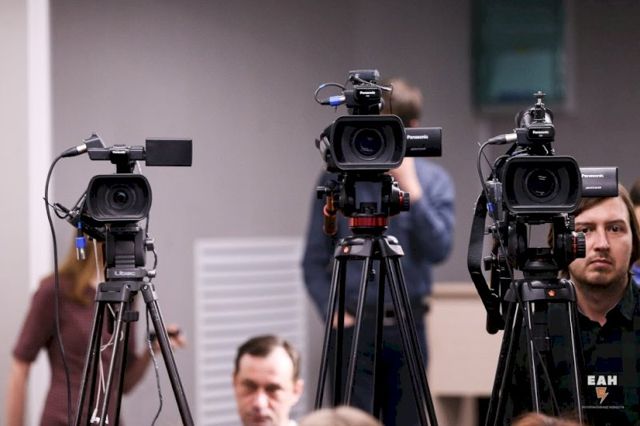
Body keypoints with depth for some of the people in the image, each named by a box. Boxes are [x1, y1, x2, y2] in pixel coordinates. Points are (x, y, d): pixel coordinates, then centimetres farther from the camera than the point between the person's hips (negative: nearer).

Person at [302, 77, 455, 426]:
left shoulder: (434, 181, 4)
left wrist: (410, 187, -13)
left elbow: (439, 250, -9)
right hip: (354, 328, -2)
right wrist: (334, 313, -9)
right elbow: (314, 262, 2)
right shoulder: (337, 181, -1)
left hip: (408, 329, 2)